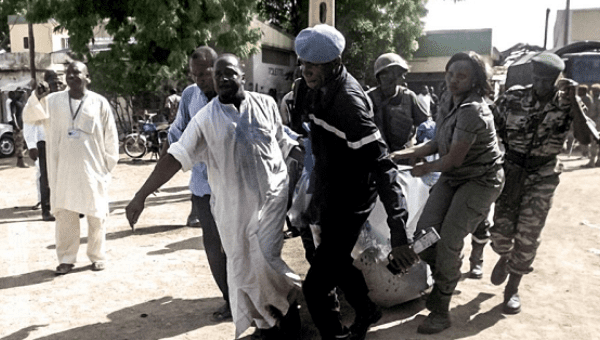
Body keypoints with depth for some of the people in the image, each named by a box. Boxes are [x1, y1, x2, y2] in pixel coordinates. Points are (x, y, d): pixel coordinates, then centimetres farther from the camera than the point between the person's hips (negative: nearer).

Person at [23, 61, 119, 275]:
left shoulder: (99, 103, -3)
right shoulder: (52, 101, 4)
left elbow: (110, 137, 1)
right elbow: (30, 117, -4)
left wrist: (109, 164, 2)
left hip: (93, 169, -2)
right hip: (63, 169, 2)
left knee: (96, 215, 6)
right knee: (64, 215, 6)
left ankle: (97, 256, 20)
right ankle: (66, 259, 18)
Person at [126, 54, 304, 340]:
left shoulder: (266, 104, 3)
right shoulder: (206, 118, -2)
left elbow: (282, 142, 14)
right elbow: (175, 158, -7)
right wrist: (141, 196, -12)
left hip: (271, 196, -1)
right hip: (231, 206, 1)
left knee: (265, 260, -9)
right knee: (241, 267, 10)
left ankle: (289, 305, 23)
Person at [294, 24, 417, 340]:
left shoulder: (348, 101, -28)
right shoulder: (317, 88, -1)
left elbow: (381, 165, -32)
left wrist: (398, 231, -37)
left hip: (348, 204, -9)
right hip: (328, 193, 9)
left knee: (315, 286, -5)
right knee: (337, 263, 27)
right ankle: (366, 311, 51)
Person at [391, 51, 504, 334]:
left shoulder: (471, 111, -26)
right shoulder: (447, 100, 2)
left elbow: (454, 159, -22)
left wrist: (426, 168, -5)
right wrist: (410, 153, -3)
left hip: (480, 181, -7)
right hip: (452, 177, 8)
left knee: (449, 242, -11)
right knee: (425, 232, -4)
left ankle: (441, 311, 8)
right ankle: (439, 284, 22)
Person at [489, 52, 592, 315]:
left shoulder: (566, 104, -6)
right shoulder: (513, 98, -7)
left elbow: (584, 139, -18)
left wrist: (573, 101, -25)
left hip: (542, 178, 0)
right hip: (509, 172, 0)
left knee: (527, 236, 0)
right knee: (501, 229, -3)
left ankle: (512, 289, 18)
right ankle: (504, 256, 34)